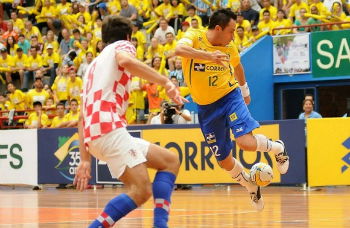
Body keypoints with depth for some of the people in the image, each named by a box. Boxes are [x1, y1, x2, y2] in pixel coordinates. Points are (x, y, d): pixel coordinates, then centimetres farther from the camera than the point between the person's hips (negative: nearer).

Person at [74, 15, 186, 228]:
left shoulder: (95, 64, 33)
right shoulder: (122, 45, 12)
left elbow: (83, 117, 28)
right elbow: (125, 61, -16)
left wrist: (85, 159, 25)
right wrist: (166, 81, -17)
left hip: (93, 133, 8)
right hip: (110, 127, -8)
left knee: (171, 160, 11)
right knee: (141, 190, -16)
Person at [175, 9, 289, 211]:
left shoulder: (229, 47, -1)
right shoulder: (194, 37, -13)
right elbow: (179, 49, -37)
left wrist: (245, 91, 32)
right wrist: (208, 55, -49)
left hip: (230, 96, 0)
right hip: (206, 107, 0)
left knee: (246, 142, -24)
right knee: (225, 161, 5)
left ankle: (278, 147, 8)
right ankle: (252, 188, 32)